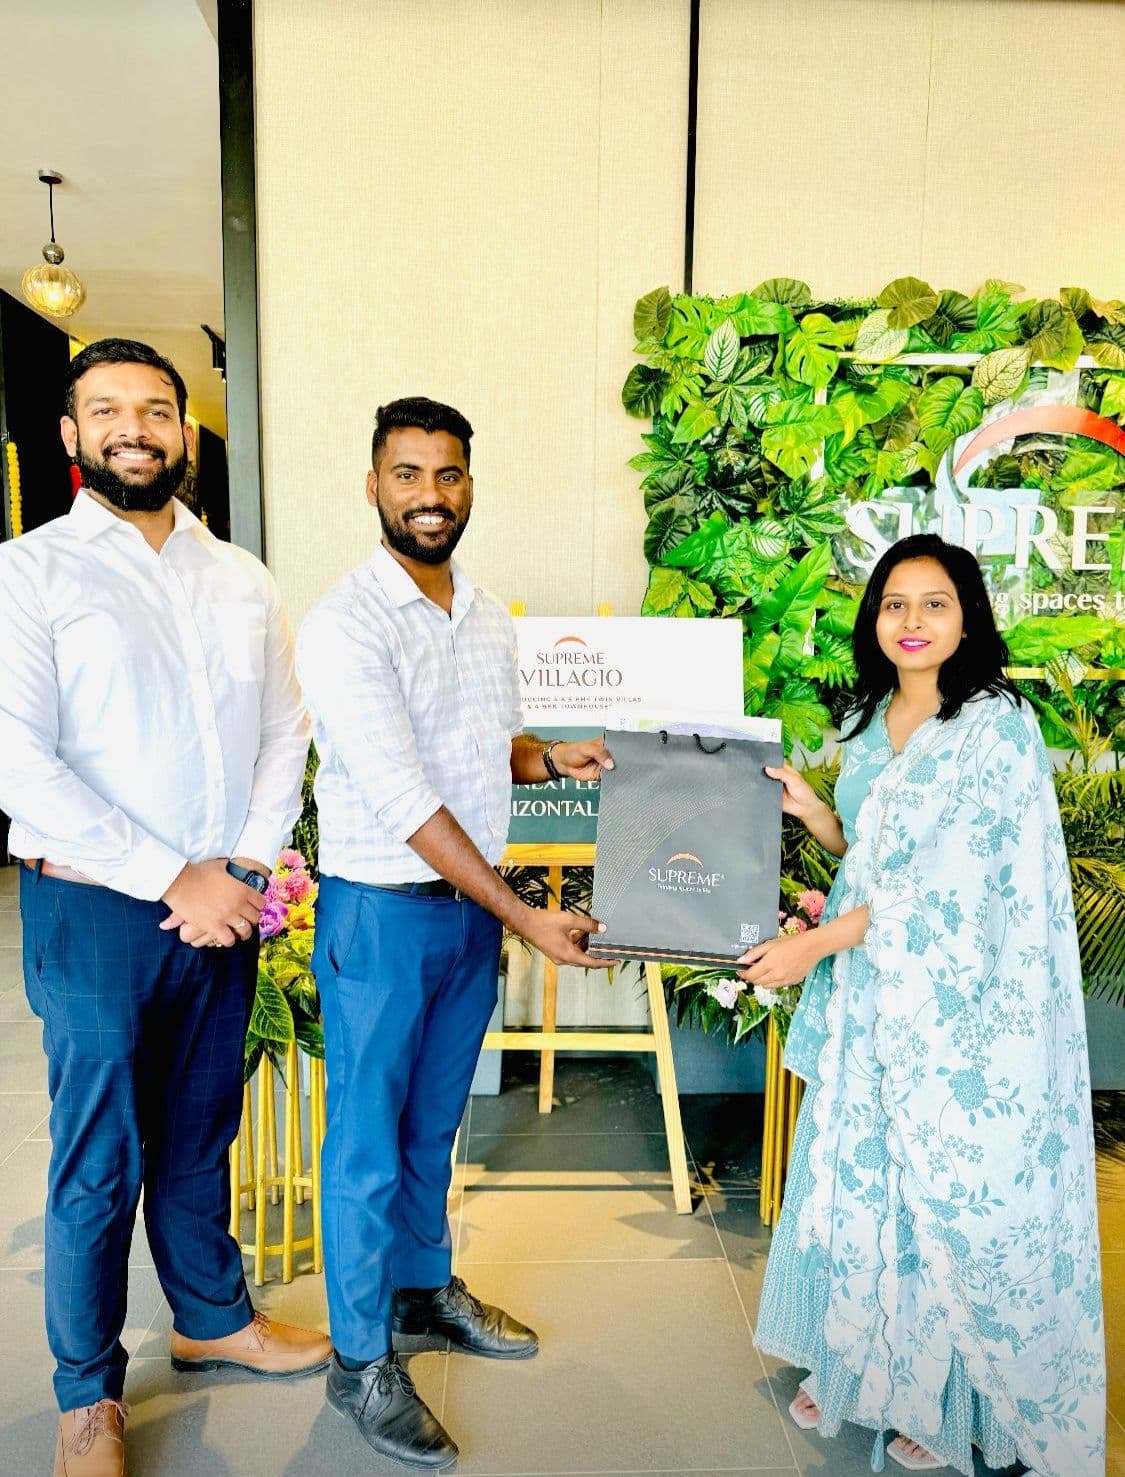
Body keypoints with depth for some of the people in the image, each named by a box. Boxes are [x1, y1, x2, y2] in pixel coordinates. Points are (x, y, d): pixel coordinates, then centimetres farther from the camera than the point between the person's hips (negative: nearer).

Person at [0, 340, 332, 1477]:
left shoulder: (241, 581, 9)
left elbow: (285, 732, 8)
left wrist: (245, 865, -7)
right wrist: (171, 878, -16)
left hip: (222, 907, 4)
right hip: (95, 912, -4)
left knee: (201, 1132, 19)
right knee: (99, 1158, 8)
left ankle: (212, 1317, 41)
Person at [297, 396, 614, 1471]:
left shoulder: (488, 619, 6)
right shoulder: (346, 625, -17)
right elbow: (405, 800, -23)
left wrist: (551, 758, -2)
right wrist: (527, 918, -22)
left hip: (473, 904, 7)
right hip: (381, 911, -6)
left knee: (433, 1123, 22)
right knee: (369, 1139, 9)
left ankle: (425, 1292, 43)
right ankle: (362, 1361, 28)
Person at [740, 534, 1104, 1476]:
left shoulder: (998, 725, -13)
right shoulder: (872, 723, 9)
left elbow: (952, 879, -19)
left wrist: (820, 943, -20)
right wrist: (810, 811, -2)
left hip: (962, 1008, -6)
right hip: (868, 994, 6)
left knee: (951, 1195, 6)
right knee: (858, 1179, 14)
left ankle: (951, 1402, 28)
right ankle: (859, 1366, 34)